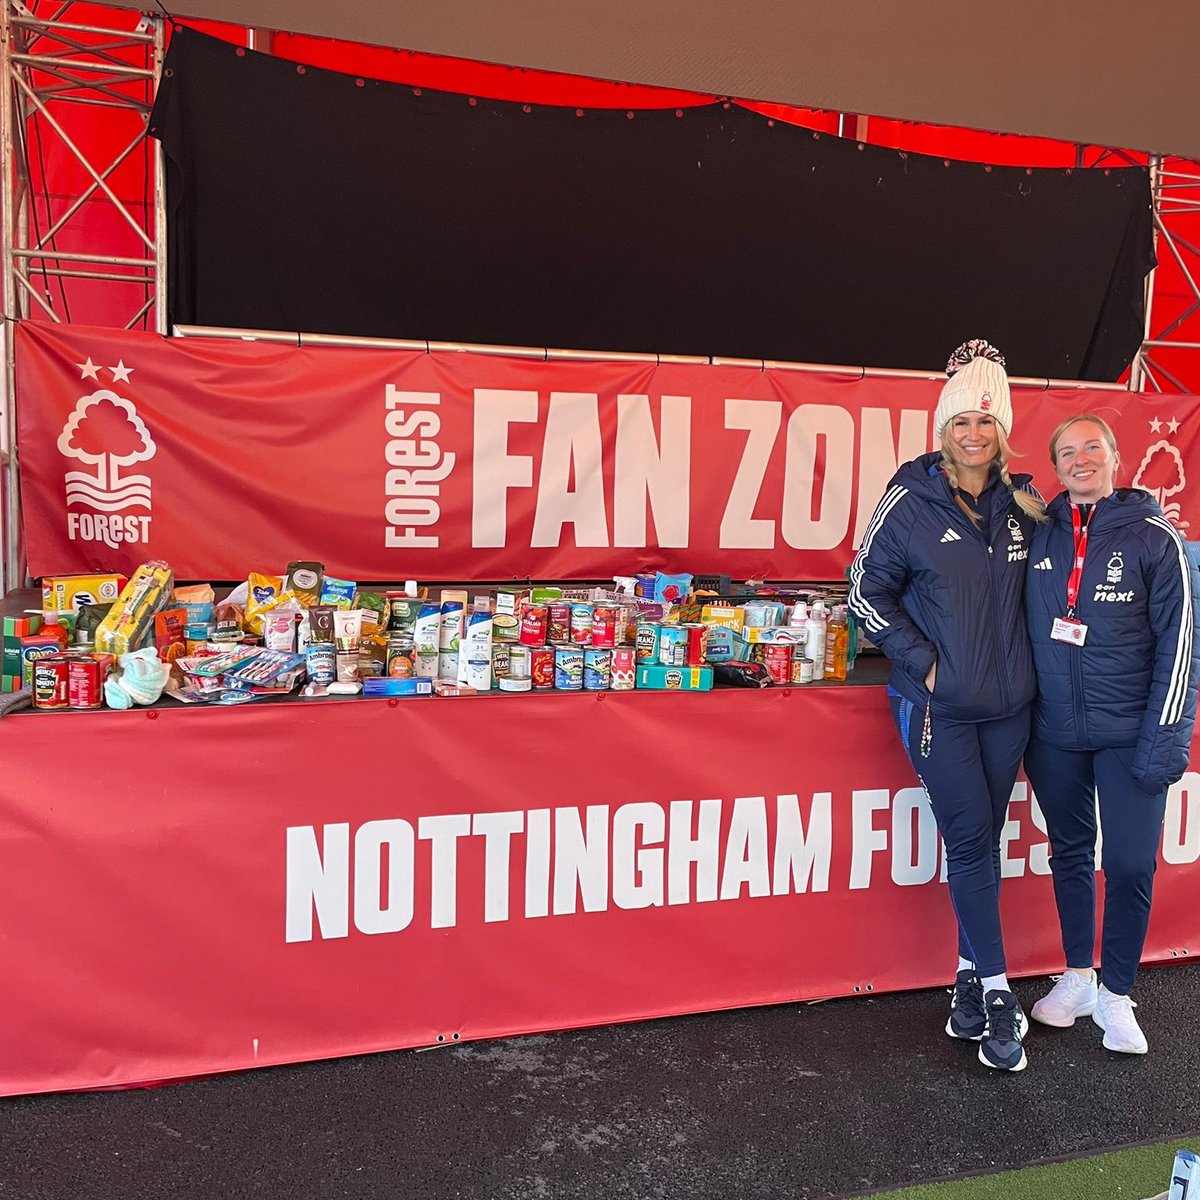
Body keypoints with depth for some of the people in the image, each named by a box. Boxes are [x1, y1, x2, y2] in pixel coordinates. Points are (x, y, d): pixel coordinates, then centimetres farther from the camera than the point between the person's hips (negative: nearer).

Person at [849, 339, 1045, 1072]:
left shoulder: (1019, 501, 5)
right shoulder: (911, 502, -7)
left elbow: (1033, 589, 20)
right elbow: (868, 591, -4)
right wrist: (923, 661, -9)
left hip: (1008, 703, 4)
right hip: (939, 705, -4)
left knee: (984, 839, 11)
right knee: (970, 840, -2)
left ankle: (971, 973, 26)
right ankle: (997, 991, 11)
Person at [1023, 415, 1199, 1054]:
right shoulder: (1038, 533, 3)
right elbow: (1019, 627, 11)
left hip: (1128, 734, -3)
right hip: (1054, 732, 3)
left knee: (1130, 864, 1)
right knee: (1069, 854, 14)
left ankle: (1115, 995, 21)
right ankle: (1077, 977, 31)